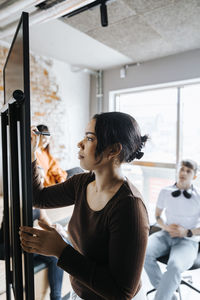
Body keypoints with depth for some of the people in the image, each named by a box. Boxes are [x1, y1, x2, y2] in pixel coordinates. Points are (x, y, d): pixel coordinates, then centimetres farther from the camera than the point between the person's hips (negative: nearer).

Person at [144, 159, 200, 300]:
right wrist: (166, 227, -6)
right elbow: (157, 215, 14)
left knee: (175, 266, -34)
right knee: (144, 252, -25)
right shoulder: (165, 192, 3)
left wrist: (187, 232, -14)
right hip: (166, 235, 3)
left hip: (188, 241, -3)